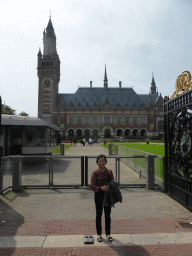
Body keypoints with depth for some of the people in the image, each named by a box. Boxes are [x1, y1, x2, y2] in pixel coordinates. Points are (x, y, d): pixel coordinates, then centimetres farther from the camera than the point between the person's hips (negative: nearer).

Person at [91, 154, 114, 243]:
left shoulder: (109, 172, -1)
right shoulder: (95, 173, -7)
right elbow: (92, 185, -10)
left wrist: (109, 187, -17)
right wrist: (101, 188, -26)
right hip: (98, 195, -1)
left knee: (107, 215, 11)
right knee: (99, 215, 10)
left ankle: (108, 234, 27)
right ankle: (99, 234, 26)